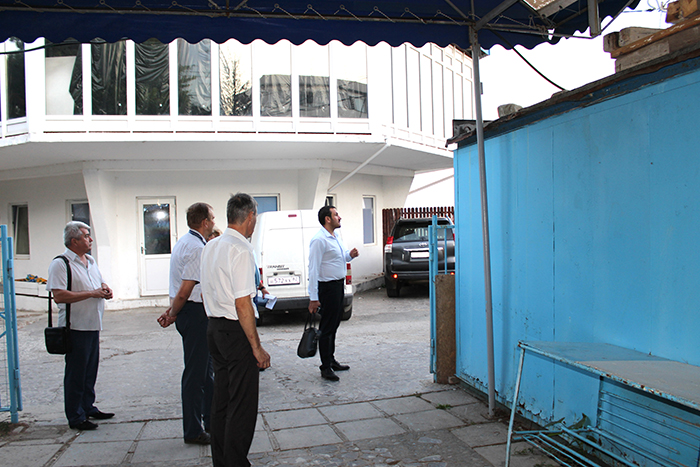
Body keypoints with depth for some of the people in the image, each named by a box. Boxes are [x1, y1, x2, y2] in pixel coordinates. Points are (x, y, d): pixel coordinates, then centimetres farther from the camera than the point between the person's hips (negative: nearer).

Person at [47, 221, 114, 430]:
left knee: (91, 369, 16)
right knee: (76, 372, 0)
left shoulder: (90, 261, 15)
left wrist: (105, 289, 3)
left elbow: (100, 282, 27)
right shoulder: (60, 264, -13)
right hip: (75, 326, -8)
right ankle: (75, 417, 10)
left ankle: (88, 407, 29)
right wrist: (92, 293, -20)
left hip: (93, 325, 8)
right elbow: (59, 296, -21)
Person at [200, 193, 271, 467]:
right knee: (242, 405, 0)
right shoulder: (241, 249, -17)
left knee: (221, 399, 18)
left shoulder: (210, 247, 10)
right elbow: (242, 304, -21)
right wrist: (257, 347, -16)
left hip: (214, 328, 9)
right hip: (236, 331, -9)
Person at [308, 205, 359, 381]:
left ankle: (331, 360, 29)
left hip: (338, 285, 9)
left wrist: (350, 255, 3)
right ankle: (325, 367, 6)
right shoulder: (319, 240, -17)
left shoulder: (335, 238, 12)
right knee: (326, 327, -2)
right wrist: (313, 298, -24)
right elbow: (313, 269, -21)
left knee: (334, 325, 17)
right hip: (328, 286, -9)